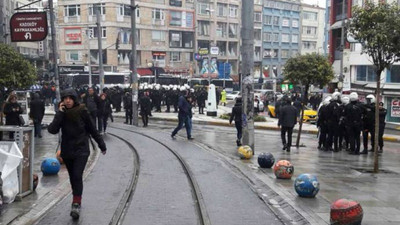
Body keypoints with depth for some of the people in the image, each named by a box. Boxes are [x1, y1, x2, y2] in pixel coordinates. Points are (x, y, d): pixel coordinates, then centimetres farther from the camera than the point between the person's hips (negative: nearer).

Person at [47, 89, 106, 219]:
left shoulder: (82, 111, -8)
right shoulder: (62, 113, -2)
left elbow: (92, 129, 0)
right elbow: (52, 130, -16)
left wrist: (101, 145, 5)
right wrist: (60, 113, -19)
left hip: (81, 150, -3)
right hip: (67, 151, 3)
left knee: (77, 176, -16)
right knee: (73, 177, 13)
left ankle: (76, 204, -14)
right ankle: (76, 202, 27)